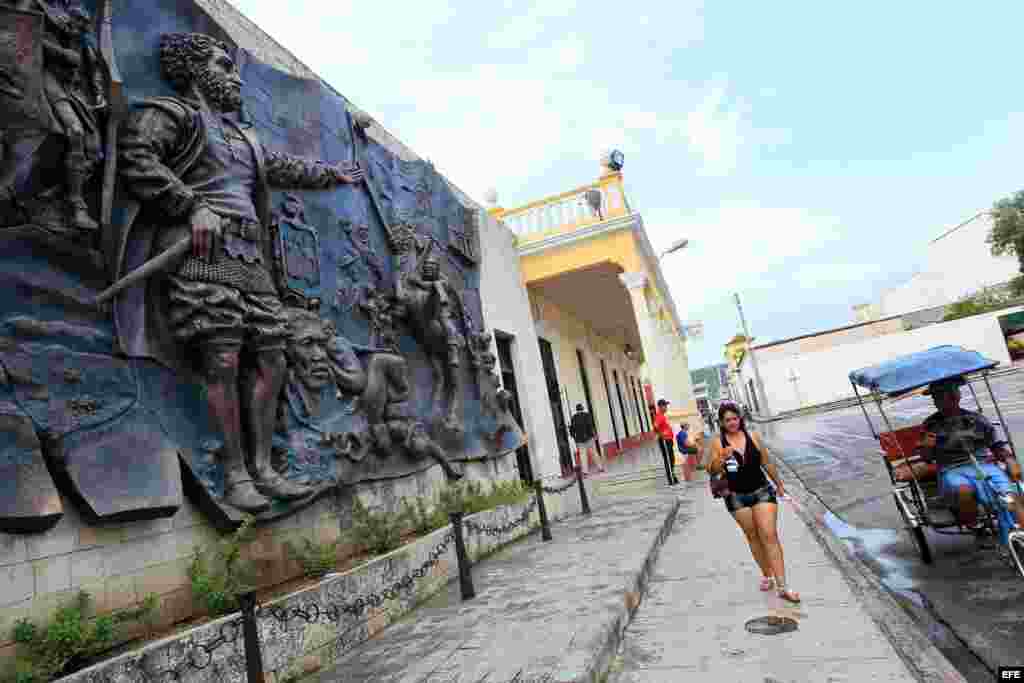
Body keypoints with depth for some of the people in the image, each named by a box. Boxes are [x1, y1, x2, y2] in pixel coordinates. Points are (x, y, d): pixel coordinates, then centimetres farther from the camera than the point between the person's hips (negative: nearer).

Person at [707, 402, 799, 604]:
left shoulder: (752, 437, -1)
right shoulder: (718, 443, -6)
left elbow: (767, 463, 9)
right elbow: (712, 470, -9)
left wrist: (779, 484, 17)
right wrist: (722, 458, -28)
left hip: (762, 491, 0)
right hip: (737, 497, 0)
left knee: (770, 536, -7)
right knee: (753, 537, 12)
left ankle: (782, 586, -4)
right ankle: (766, 575, 31)